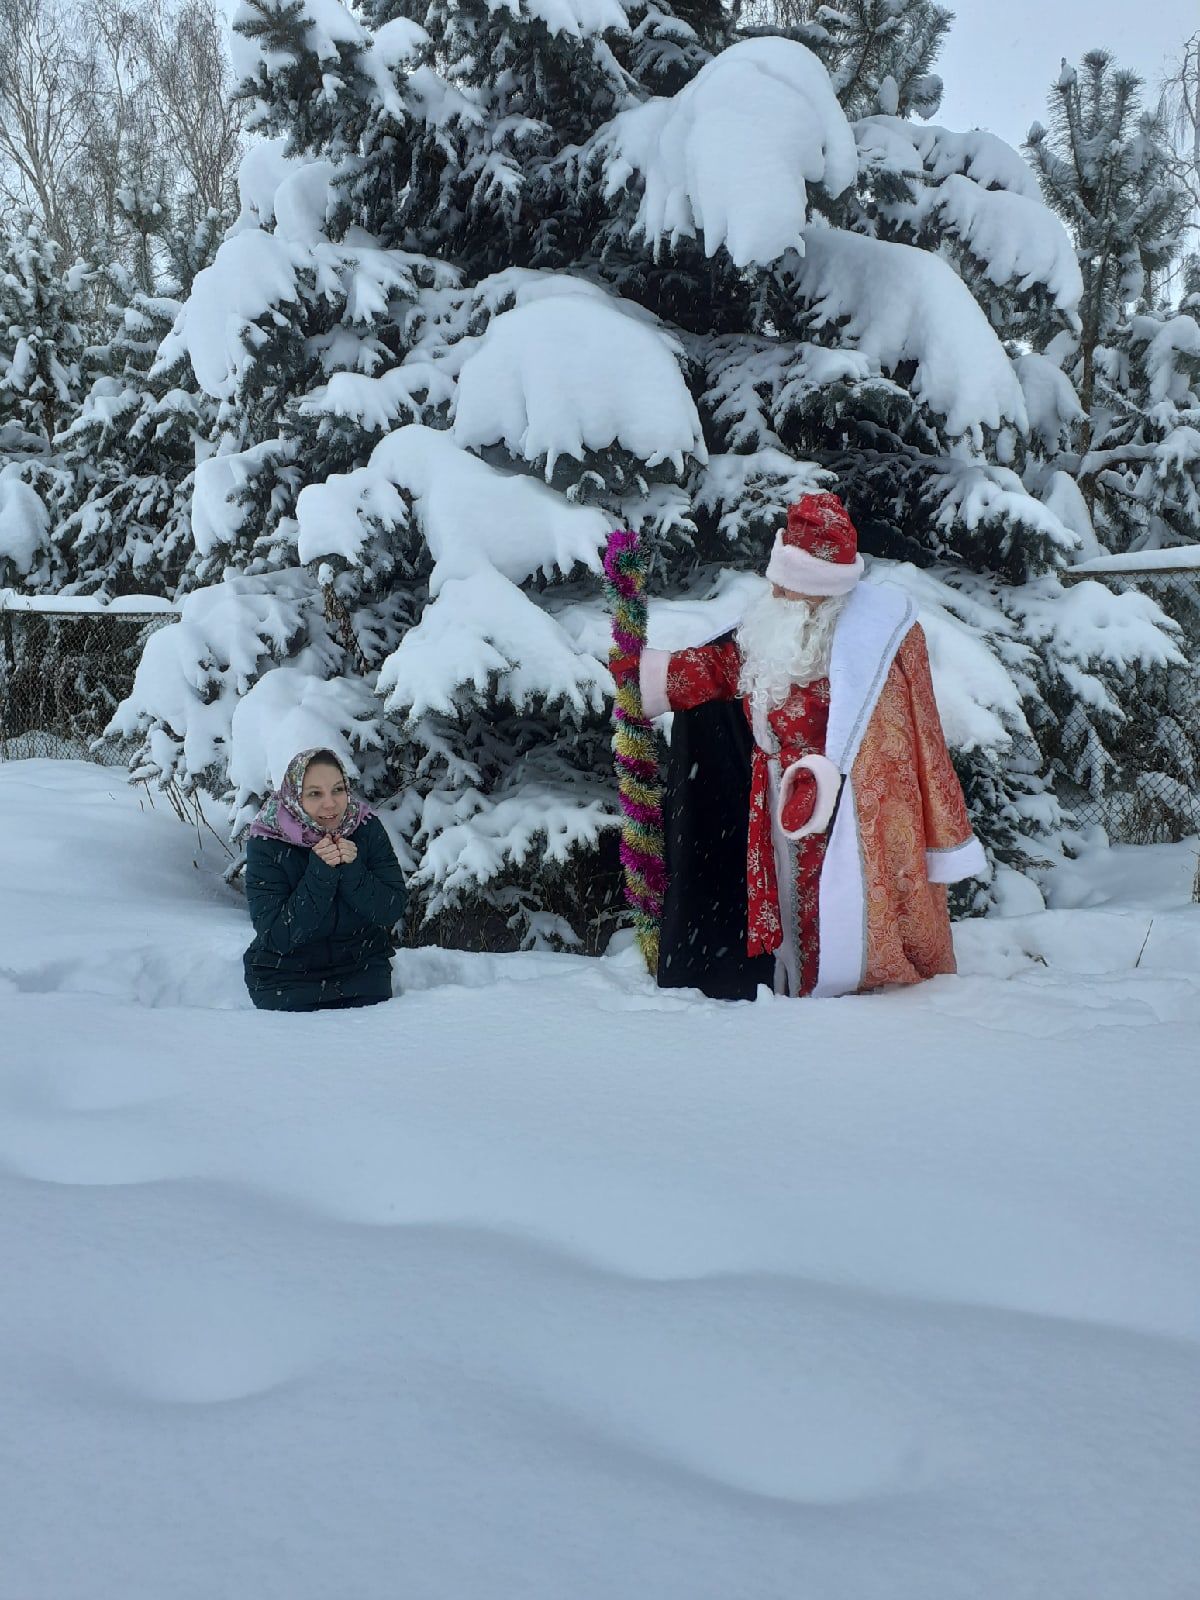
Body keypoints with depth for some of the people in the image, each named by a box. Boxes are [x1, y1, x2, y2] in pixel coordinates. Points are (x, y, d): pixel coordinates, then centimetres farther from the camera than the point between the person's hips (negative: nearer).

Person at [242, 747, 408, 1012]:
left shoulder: (368, 829, -9)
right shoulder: (266, 843, -17)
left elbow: (392, 911, -11)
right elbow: (277, 936, -23)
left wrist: (352, 869, -27)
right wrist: (320, 873, -30)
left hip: (363, 969, 2)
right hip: (287, 977, -2)